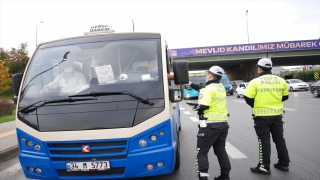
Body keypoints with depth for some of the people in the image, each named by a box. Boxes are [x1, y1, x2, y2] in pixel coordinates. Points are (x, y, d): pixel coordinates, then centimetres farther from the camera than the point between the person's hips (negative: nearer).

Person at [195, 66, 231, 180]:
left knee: (201, 152, 2)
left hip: (210, 125, -8)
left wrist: (198, 109, -2)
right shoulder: (222, 88, 10)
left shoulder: (209, 88, -15)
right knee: (221, 150, 19)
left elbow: (203, 107, -23)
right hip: (223, 123, 8)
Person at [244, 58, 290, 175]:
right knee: (279, 139, 16)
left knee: (264, 141, 3)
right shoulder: (281, 81, 3)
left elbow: (248, 99, -10)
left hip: (262, 116, -4)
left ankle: (264, 167, 8)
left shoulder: (255, 82, -11)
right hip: (277, 115, 5)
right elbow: (285, 97, 12)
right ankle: (284, 164, 27)